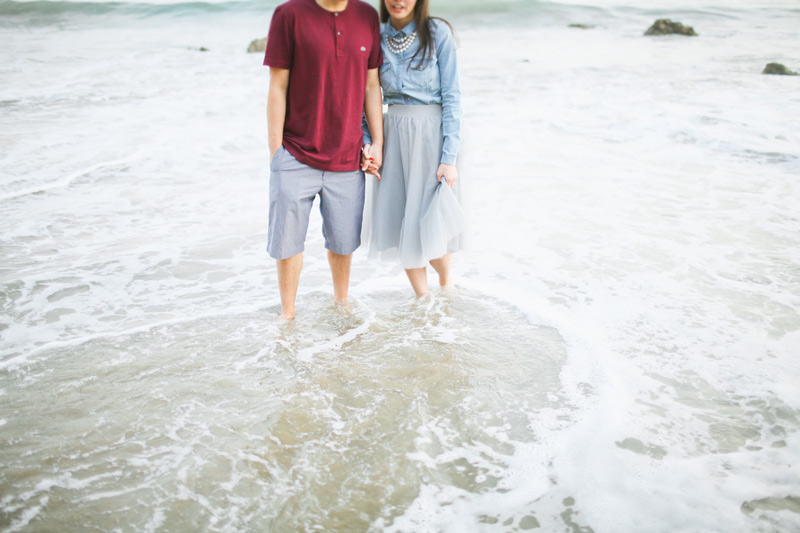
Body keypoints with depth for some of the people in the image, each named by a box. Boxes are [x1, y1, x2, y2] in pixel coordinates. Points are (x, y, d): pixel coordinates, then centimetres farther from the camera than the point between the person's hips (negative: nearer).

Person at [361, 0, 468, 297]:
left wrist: (450, 157, -14)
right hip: (393, 135, 4)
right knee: (400, 223, 6)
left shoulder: (437, 33, -8)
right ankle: (422, 299, 24)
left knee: (433, 223, -2)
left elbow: (451, 97, -9)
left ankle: (446, 281, 30)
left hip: (432, 134, -4)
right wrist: (366, 142, -2)